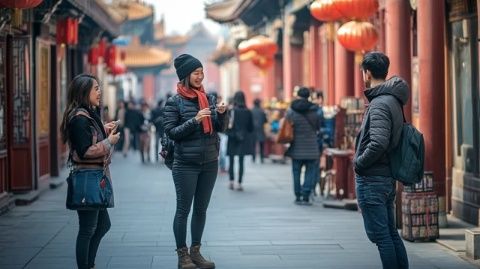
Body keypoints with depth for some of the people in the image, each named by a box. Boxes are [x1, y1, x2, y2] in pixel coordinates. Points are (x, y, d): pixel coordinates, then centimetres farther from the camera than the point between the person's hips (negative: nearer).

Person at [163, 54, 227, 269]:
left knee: (201, 209, 9)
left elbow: (220, 128, 8)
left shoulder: (207, 98, 8)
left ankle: (195, 251, 18)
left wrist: (221, 113, -12)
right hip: (186, 165, -5)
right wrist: (195, 120, -20)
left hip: (209, 164, 5)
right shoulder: (174, 102, -5)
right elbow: (171, 132, -10)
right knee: (183, 209, 1)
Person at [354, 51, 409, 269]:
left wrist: (359, 163, -13)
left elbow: (378, 143, -28)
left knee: (380, 236, -4)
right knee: (391, 234, 14)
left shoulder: (380, 104, -17)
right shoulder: (393, 100, 13)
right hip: (387, 177, 10)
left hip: (372, 180, -10)